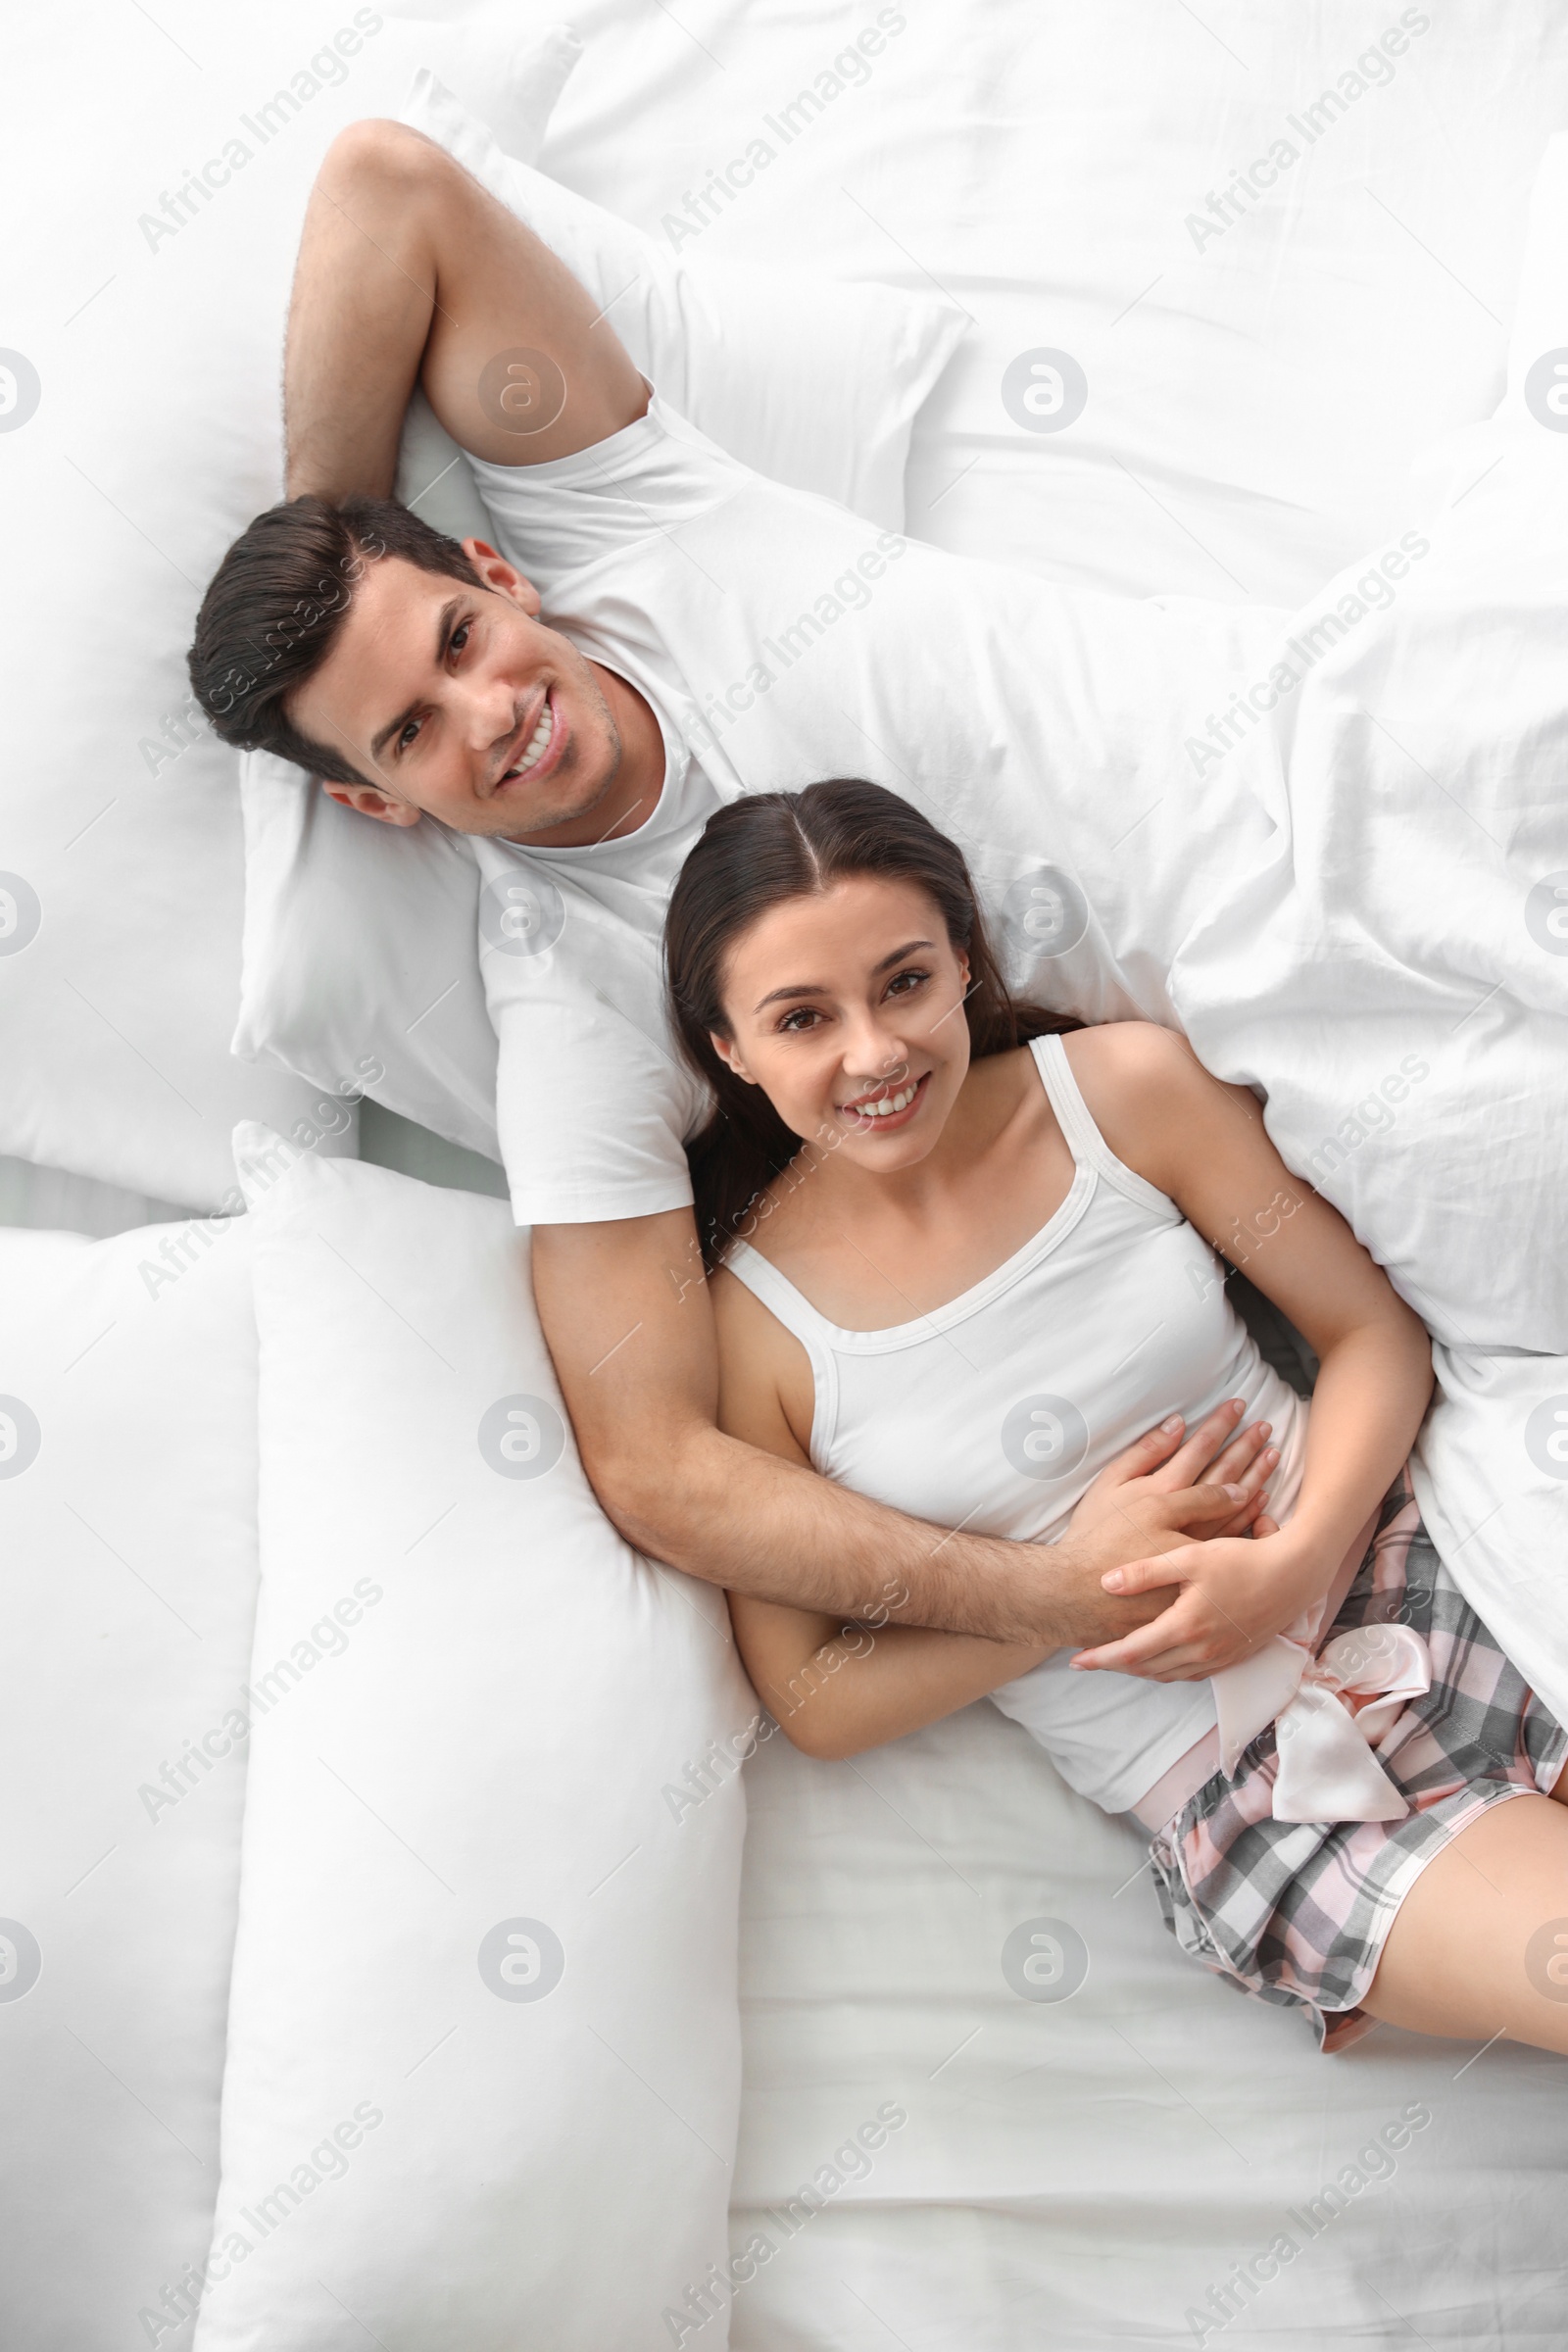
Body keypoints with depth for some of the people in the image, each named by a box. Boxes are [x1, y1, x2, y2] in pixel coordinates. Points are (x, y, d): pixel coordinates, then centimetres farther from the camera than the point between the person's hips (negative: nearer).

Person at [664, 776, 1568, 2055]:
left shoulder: (1128, 1088, -3)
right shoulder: (749, 1325, -9)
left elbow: (1376, 1331, 1)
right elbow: (813, 1698, -3)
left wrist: (1296, 1559, -15)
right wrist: (1077, 1587, -13)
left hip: (1412, 1588, 3)